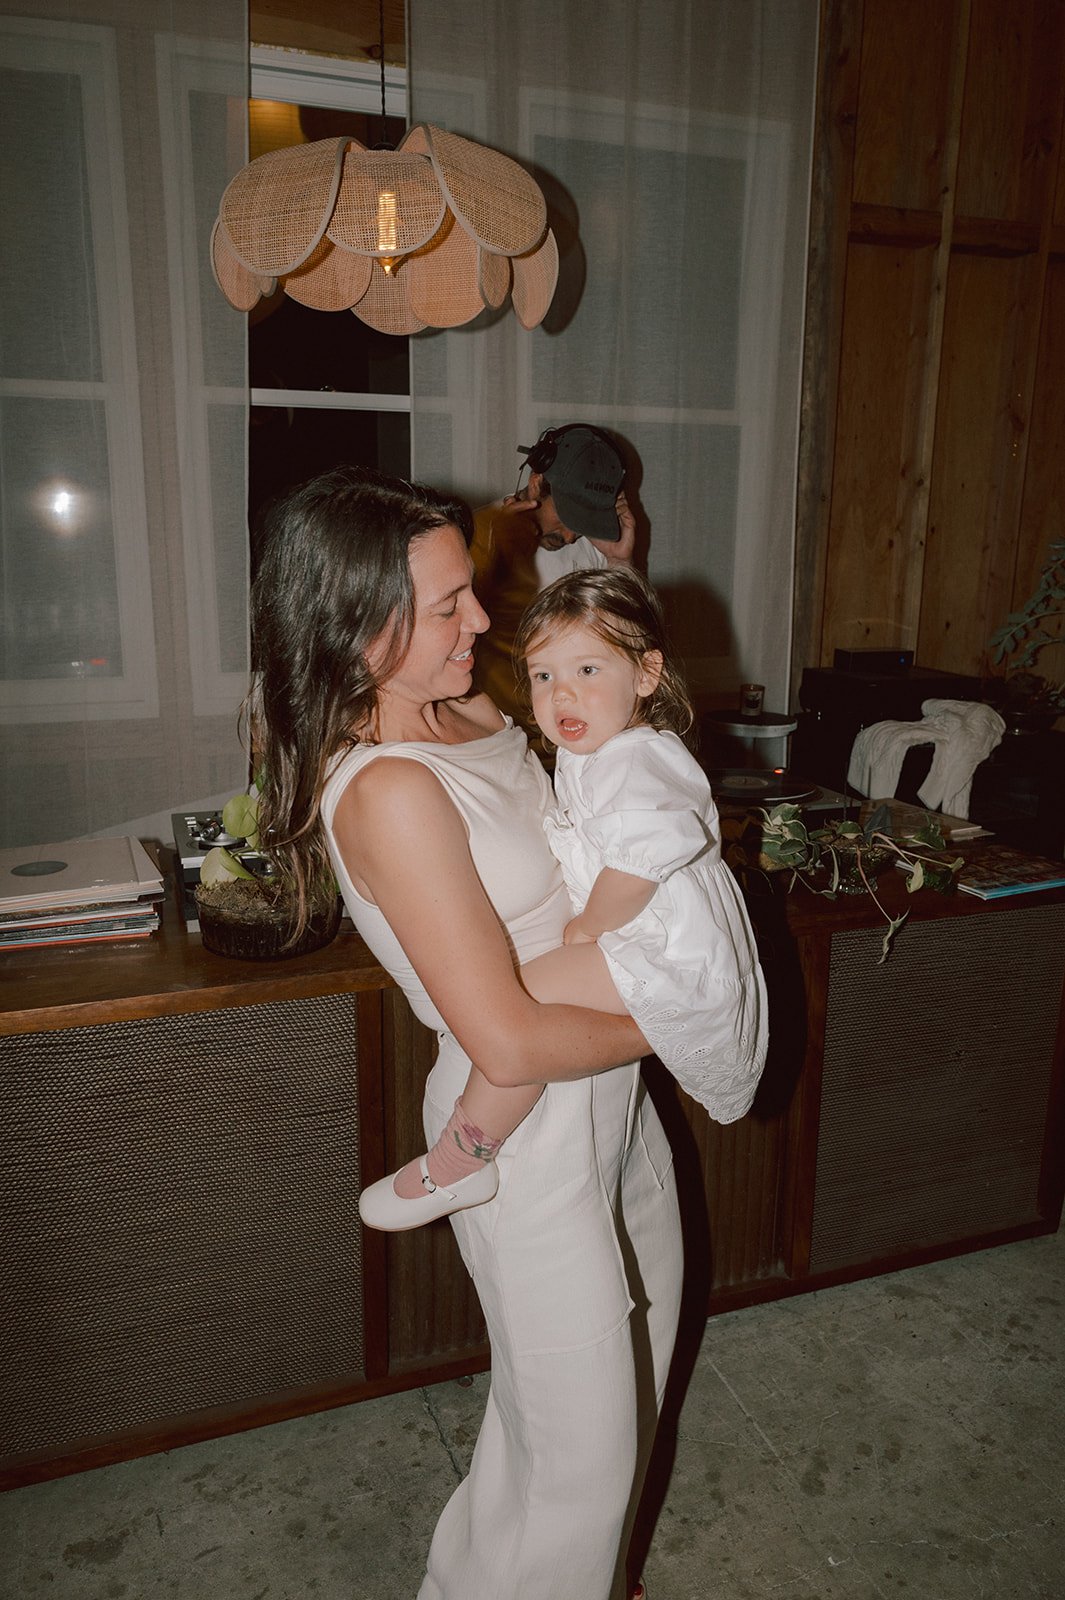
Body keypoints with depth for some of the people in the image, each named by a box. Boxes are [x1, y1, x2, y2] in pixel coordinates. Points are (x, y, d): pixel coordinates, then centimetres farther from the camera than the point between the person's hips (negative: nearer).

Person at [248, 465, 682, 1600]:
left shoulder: (468, 715, -2)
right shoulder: (388, 793, -29)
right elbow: (509, 1042, -27)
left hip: (608, 1091, 9)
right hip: (529, 1132, -9)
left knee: (631, 1365, 27)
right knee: (577, 1442, 10)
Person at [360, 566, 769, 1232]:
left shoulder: (633, 761, -18)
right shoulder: (590, 757, 15)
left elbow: (644, 851, -36)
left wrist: (588, 926, -23)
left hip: (669, 960, -12)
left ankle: (459, 1162, -8)